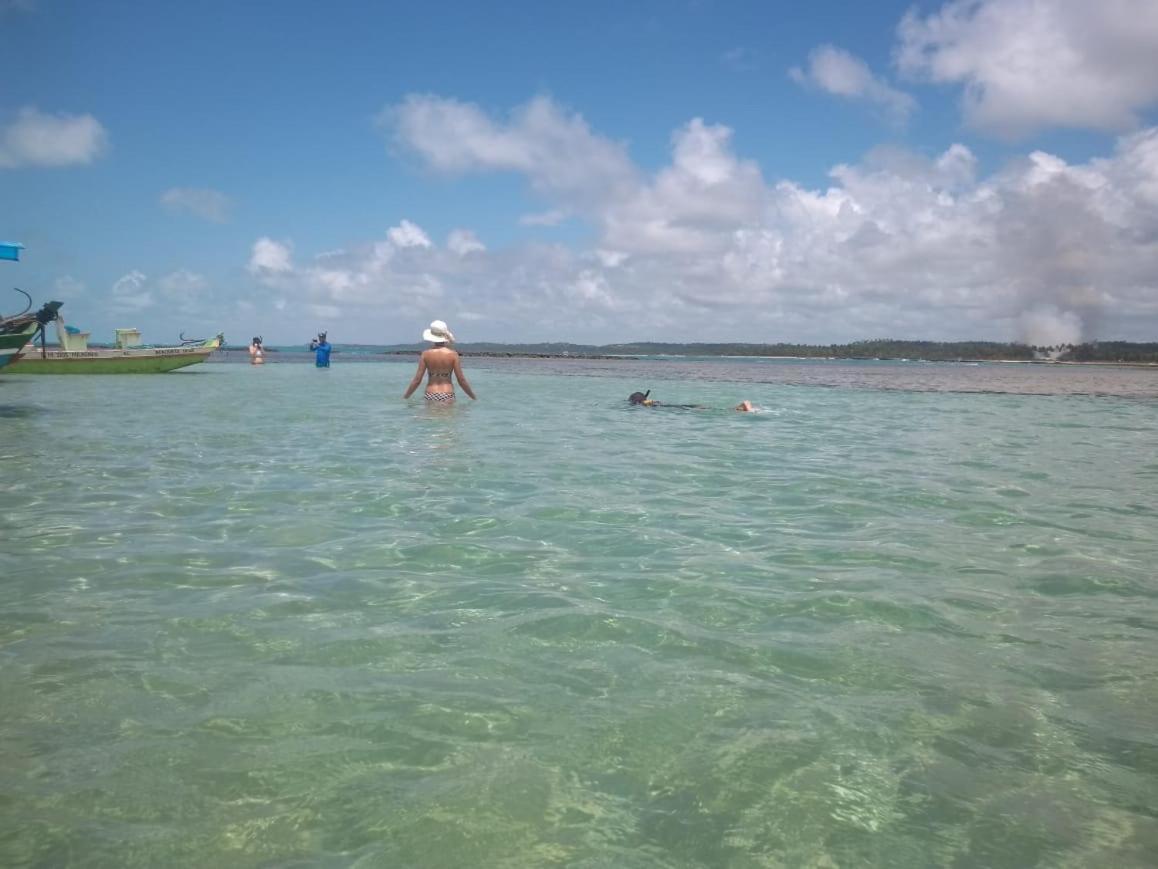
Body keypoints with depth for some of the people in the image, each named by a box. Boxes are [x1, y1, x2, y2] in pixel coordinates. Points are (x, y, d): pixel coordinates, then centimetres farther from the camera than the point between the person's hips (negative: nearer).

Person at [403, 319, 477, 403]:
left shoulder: (426, 354, -1)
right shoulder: (453, 354, -2)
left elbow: (417, 379, -1)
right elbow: (461, 380, -2)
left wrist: (405, 397, 10)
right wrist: (474, 397, 10)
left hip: (430, 396, 1)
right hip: (448, 396, -1)